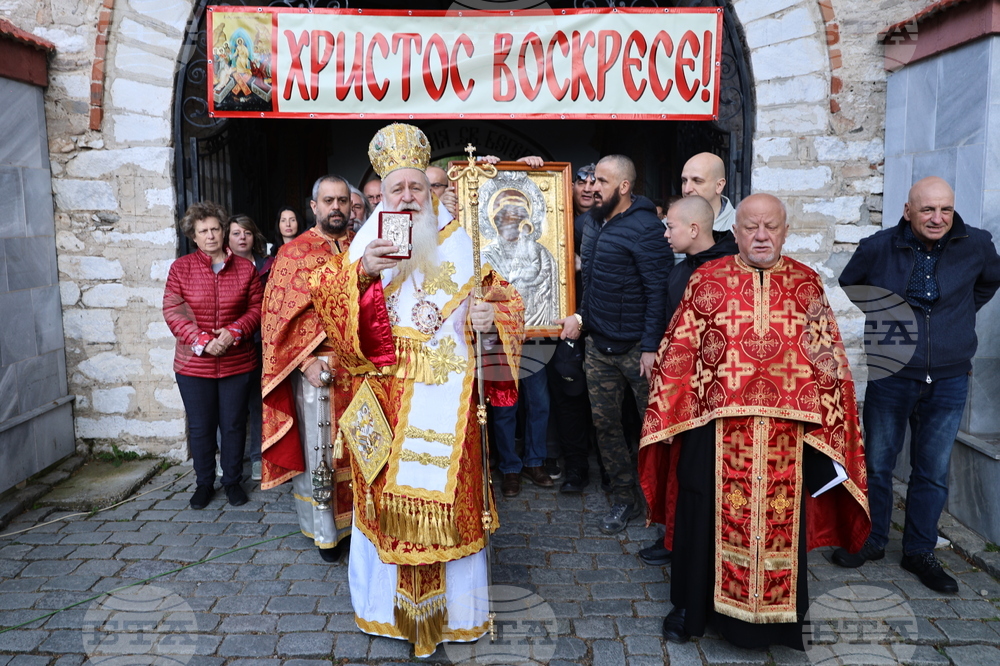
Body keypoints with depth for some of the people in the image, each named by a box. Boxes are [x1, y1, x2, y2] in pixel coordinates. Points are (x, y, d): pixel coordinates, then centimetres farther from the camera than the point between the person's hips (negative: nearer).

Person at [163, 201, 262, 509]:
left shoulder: (245, 268, 3)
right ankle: (204, 483, 27)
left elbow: (257, 307, 1)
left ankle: (233, 481, 27)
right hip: (194, 365, 0)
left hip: (237, 364, 1)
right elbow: (172, 311, -5)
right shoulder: (181, 268, -1)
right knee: (200, 427, 10)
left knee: (234, 425, 10)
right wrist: (202, 341, -16)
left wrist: (234, 332, -15)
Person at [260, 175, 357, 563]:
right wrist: (307, 361, -15)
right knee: (319, 448, 4)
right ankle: (325, 530, 18)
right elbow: (281, 315, -4)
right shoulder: (294, 253, 2)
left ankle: (360, 518, 24)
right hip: (316, 368, -2)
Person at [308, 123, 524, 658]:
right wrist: (360, 270, -21)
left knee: (448, 497, 4)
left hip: (445, 399, 0)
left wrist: (489, 317, -16)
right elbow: (326, 301, -4)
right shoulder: (365, 243, 7)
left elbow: (501, 298, 6)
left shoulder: (458, 243, 7)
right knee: (388, 493, 6)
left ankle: (453, 606, 23)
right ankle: (389, 605, 26)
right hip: (385, 397, 1)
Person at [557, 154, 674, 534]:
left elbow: (659, 290, -18)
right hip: (599, 345, 8)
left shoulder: (645, 228, -15)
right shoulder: (592, 221, 10)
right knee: (605, 423, 11)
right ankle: (624, 498, 25)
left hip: (636, 346, -7)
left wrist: (651, 347, -21)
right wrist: (580, 315, 6)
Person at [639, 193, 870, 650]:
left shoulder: (807, 284, 6)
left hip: (788, 435, 1)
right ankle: (691, 606, 28)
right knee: (707, 518, 9)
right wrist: (668, 415, -3)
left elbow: (828, 360, 7)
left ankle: (775, 613, 32)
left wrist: (823, 425, 2)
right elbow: (679, 351, 1)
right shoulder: (706, 280, 2)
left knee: (781, 521, 12)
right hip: (716, 430, -1)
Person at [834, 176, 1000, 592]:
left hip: (948, 382, 1)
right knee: (877, 464, 9)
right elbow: (849, 287, 11)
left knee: (933, 472, 9)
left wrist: (957, 316, 13)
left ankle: (919, 552, 25)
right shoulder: (878, 248, -8)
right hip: (890, 376, -1)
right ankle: (871, 541, 27)